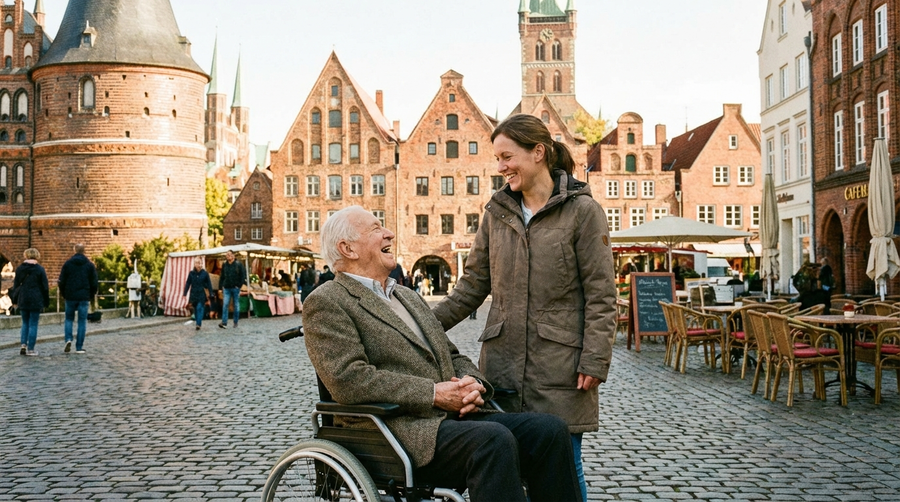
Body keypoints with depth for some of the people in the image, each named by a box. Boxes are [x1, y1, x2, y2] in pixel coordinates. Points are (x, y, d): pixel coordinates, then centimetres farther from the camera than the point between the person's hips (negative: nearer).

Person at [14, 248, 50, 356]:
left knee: (25, 323, 16)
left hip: (23, 301, 3)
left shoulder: (19, 269, 4)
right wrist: (46, 302, 3)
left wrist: (15, 301, 16)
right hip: (36, 301, -3)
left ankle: (23, 344, 2)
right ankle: (30, 349, 2)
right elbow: (45, 287, -4)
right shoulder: (40, 269, -5)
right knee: (33, 325, 1)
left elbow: (16, 285, 8)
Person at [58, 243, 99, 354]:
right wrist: (91, 295, 14)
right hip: (84, 297, 0)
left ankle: (68, 339, -6)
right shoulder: (90, 265, 1)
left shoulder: (67, 264, 0)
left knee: (69, 319, 16)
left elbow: (61, 281, 1)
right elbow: (94, 283, 1)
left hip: (70, 297, 0)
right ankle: (79, 347, 3)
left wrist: (64, 294, 14)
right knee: (82, 321, 4)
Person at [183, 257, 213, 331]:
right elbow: (188, 283, 6)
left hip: (202, 294, -2)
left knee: (200, 308, -11)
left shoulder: (205, 273, -4)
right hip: (194, 294, 3)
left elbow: (209, 284, 1)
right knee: (196, 308, 10)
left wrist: (210, 295, 0)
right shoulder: (191, 273, 0)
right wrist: (185, 294, 4)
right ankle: (196, 320, 23)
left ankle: (198, 324, -14)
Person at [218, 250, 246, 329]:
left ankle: (236, 322, 13)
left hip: (235, 288, -2)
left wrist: (239, 285, -8)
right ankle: (224, 322, -12)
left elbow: (243, 275, -2)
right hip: (226, 288, 2)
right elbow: (222, 277, 15)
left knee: (236, 305, 5)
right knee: (225, 305, -8)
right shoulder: (224, 265, 8)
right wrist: (221, 286, 7)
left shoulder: (238, 264, -2)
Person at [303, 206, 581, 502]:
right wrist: (433, 394, -16)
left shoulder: (409, 298, 27)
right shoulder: (326, 302, 0)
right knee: (494, 440, -32)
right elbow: (347, 380, -14)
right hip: (399, 429, -8)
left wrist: (471, 382, 0)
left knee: (550, 430, -12)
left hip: (452, 416, 8)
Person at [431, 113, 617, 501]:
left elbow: (601, 295, -6)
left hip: (559, 363, -4)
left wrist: (594, 361, -12)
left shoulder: (583, 211, -4)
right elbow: (473, 284, 11)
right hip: (501, 359, 4)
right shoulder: (497, 212, 10)